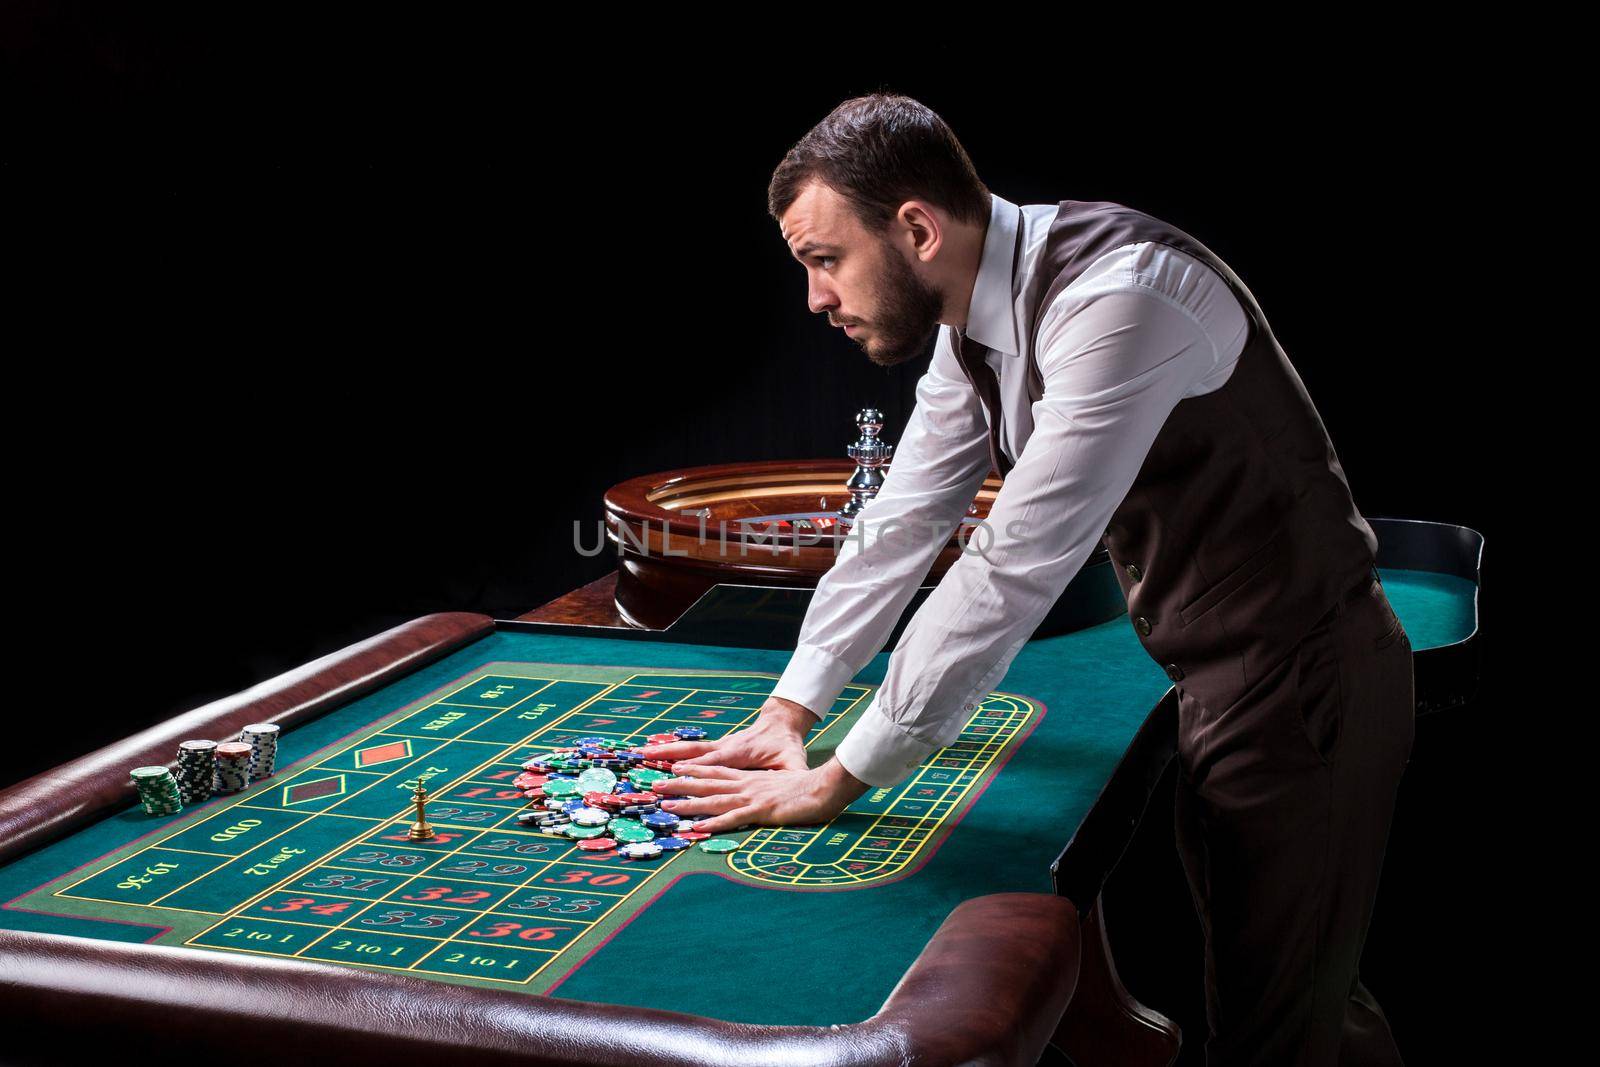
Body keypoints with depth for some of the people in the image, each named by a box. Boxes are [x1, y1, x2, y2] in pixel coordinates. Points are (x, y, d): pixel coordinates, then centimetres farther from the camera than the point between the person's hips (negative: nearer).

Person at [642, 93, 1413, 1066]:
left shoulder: (1117, 296, -29)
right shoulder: (976, 321, 1)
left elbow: (1013, 572, -31)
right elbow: (900, 527, 8)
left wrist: (839, 780, -25)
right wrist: (787, 714, 3)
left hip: (1302, 682, -9)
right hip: (1219, 674, 9)